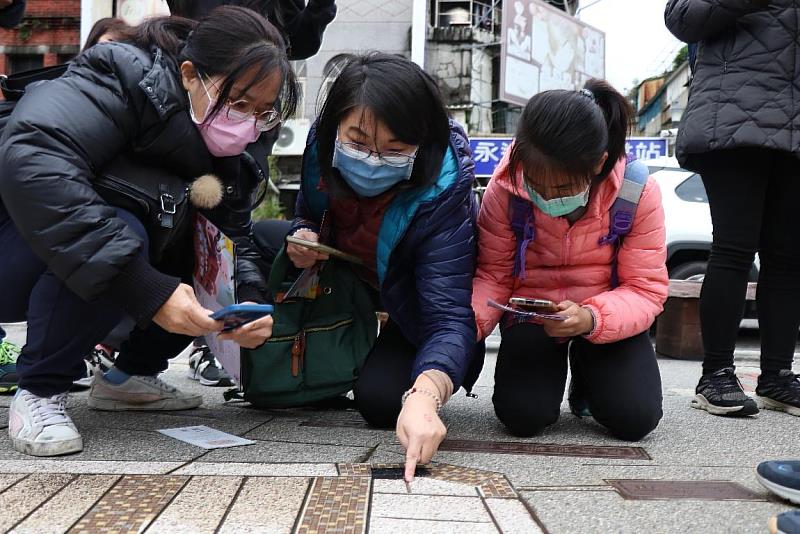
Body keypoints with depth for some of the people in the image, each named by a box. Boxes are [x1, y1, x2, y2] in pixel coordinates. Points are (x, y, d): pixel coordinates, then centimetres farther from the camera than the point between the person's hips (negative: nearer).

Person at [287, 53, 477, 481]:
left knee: (381, 400, -24)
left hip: (415, 300, -5)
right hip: (349, 272, 5)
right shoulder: (323, 148, -24)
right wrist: (302, 239, -24)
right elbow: (308, 216, 0)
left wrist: (425, 396, -62)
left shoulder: (442, 192, -38)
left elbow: (449, 317, -44)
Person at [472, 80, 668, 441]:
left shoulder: (638, 192, -22)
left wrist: (591, 318, -37)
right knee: (522, 416, -20)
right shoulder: (504, 188, -20)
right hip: (530, 313, 0)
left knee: (635, 418, -18)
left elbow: (647, 290, -17)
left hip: (606, 318, 0)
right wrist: (472, 320, -32)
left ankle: (587, 374, 19)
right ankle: (554, 369, 18)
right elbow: (492, 275, -10)